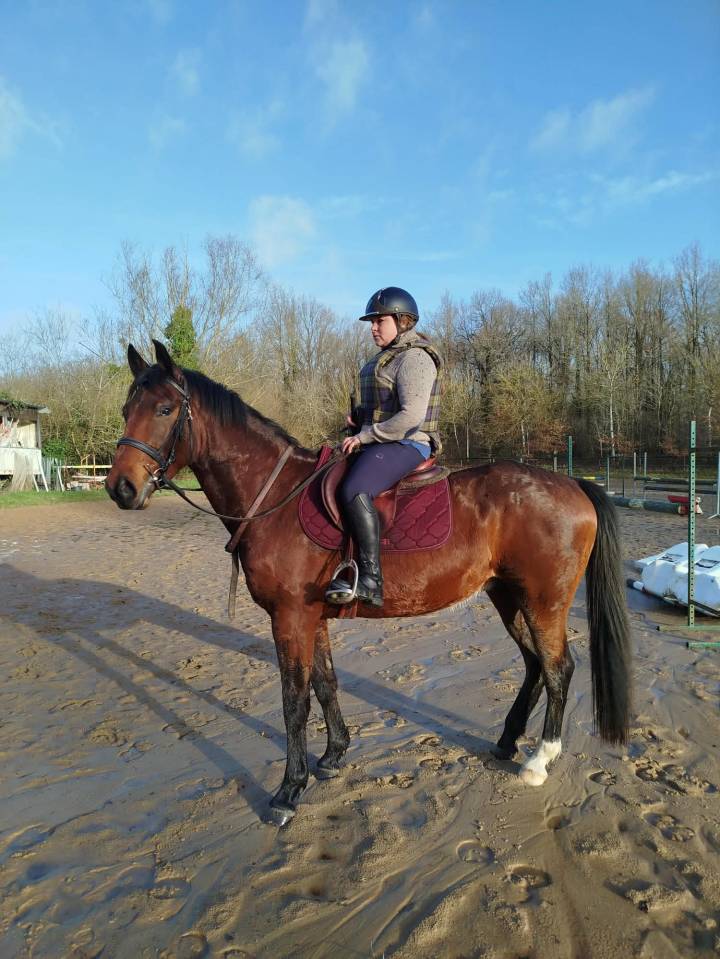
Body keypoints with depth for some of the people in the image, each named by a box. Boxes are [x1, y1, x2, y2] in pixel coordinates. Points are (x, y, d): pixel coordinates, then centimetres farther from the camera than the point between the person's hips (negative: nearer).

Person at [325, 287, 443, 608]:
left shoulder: (414, 358, -12)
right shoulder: (387, 356, 19)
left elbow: (411, 416, -22)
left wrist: (365, 436, -18)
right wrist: (360, 415, 10)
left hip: (407, 444, -11)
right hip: (380, 444, 11)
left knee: (354, 490, -32)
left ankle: (370, 581, -29)